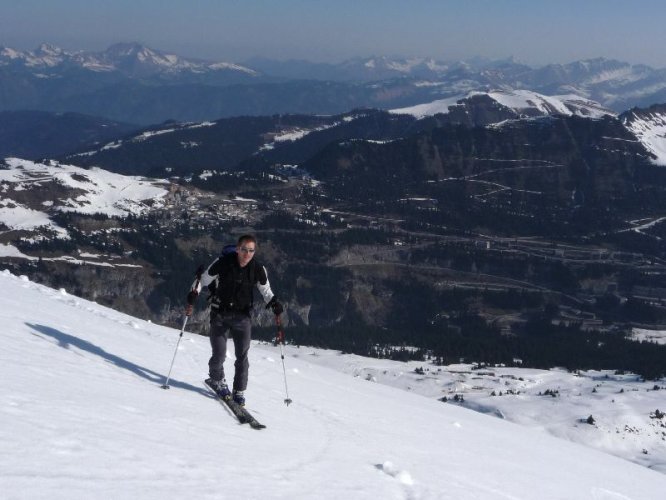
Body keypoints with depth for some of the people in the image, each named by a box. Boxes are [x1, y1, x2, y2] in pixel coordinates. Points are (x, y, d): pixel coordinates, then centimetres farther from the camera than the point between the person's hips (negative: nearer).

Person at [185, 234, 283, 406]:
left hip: (242, 316, 2)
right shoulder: (223, 263, -13)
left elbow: (265, 290, 11)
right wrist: (194, 293, -14)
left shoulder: (258, 269, -6)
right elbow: (204, 279, 0)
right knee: (219, 354, -4)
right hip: (220, 314, -1)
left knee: (242, 356, -2)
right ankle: (217, 380, 26)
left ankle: (239, 391, 13)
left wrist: (273, 303, -6)